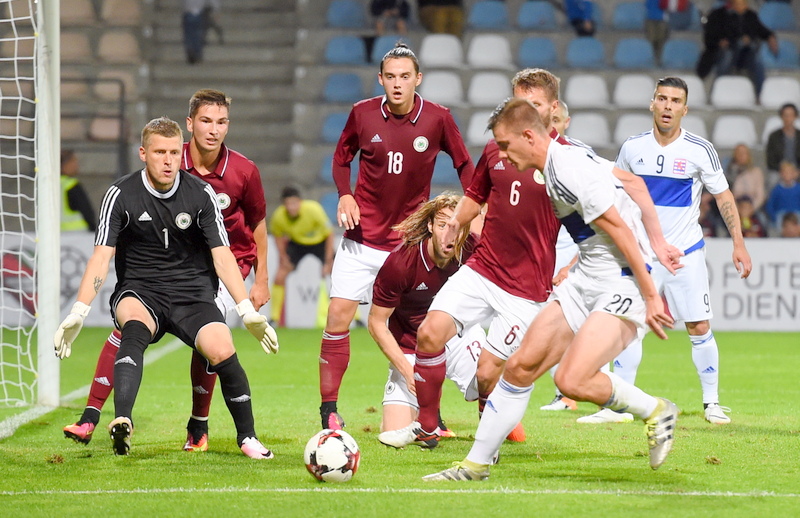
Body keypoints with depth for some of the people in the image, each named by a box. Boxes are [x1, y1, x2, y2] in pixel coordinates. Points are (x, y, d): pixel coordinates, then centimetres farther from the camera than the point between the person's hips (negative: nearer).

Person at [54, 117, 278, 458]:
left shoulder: (201, 194, -1)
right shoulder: (121, 195, -4)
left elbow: (222, 256, -1)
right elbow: (101, 257, -7)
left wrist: (247, 311, -11)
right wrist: (79, 313, -17)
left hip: (192, 294, 1)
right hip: (139, 292, -1)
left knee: (222, 351, -24)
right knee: (135, 326, -37)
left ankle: (247, 437, -1)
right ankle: (122, 421, -54)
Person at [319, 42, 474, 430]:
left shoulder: (437, 119, -6)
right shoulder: (363, 114, -4)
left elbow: (463, 164, 6)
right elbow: (341, 158, 12)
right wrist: (345, 195, -6)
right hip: (363, 236, 0)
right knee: (338, 316, -8)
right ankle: (328, 409, 0)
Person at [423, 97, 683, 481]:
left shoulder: (569, 172, -20)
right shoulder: (568, 157, 10)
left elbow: (621, 232, -20)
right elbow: (634, 183, 19)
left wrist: (650, 296, -18)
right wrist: (657, 243, 19)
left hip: (624, 281, -10)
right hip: (587, 278, 10)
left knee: (571, 381, -22)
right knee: (521, 366, 4)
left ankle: (655, 412, 1)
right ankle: (476, 464, 11)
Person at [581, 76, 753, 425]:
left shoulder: (700, 150, -8)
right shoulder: (632, 148, 0)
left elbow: (723, 196, 0)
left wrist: (738, 243, -7)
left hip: (687, 253, -2)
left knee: (700, 329, -2)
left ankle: (711, 403, 11)